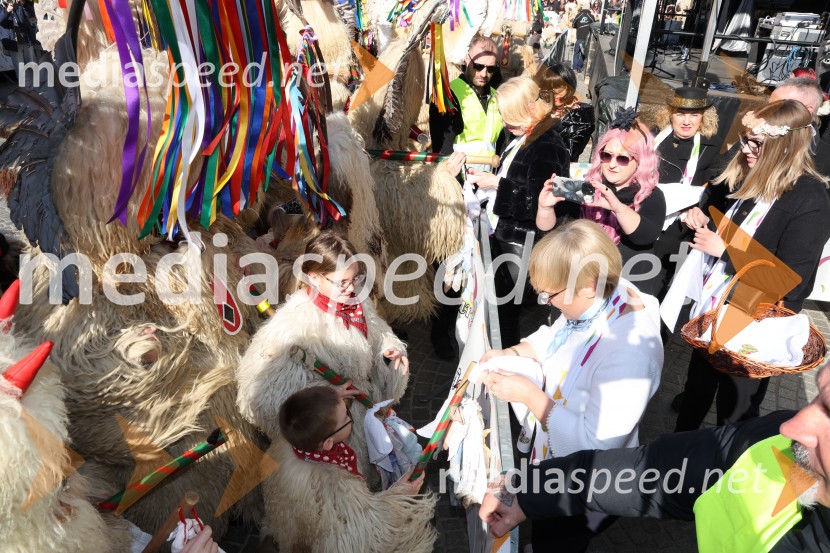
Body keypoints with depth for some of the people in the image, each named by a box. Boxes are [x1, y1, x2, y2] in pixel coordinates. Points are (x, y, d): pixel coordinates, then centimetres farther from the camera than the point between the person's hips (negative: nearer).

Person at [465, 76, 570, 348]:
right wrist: (486, 179, 7)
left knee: (507, 303, 3)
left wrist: (497, 185, -22)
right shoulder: (522, 138, 10)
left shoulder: (548, 147, -19)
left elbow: (539, 203, -27)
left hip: (521, 243, -9)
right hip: (502, 233, 9)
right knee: (498, 297, 18)